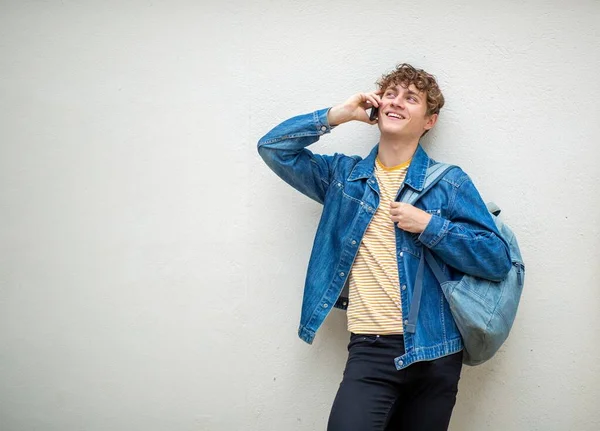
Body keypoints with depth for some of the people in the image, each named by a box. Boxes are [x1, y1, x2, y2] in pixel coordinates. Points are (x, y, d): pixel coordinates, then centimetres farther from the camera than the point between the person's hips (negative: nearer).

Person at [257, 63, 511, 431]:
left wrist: (429, 226, -12)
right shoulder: (344, 175, 10)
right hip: (371, 350, 1)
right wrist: (338, 114, -1)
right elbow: (273, 147, 7)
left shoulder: (449, 183, 2)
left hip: (434, 351, 0)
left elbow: (498, 261, -2)